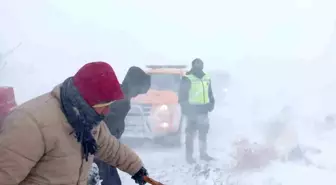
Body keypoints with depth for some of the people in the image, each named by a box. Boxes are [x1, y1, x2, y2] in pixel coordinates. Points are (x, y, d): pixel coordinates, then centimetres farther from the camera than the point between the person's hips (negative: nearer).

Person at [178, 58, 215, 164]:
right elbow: (182, 96, -8)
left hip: (203, 110, 7)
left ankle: (203, 153, 24)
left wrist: (211, 103, 10)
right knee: (191, 134, -5)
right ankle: (189, 156, 2)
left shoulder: (206, 79, 13)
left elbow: (210, 93, 23)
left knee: (203, 132, 13)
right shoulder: (187, 79, -7)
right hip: (192, 110, -6)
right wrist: (186, 109, -13)